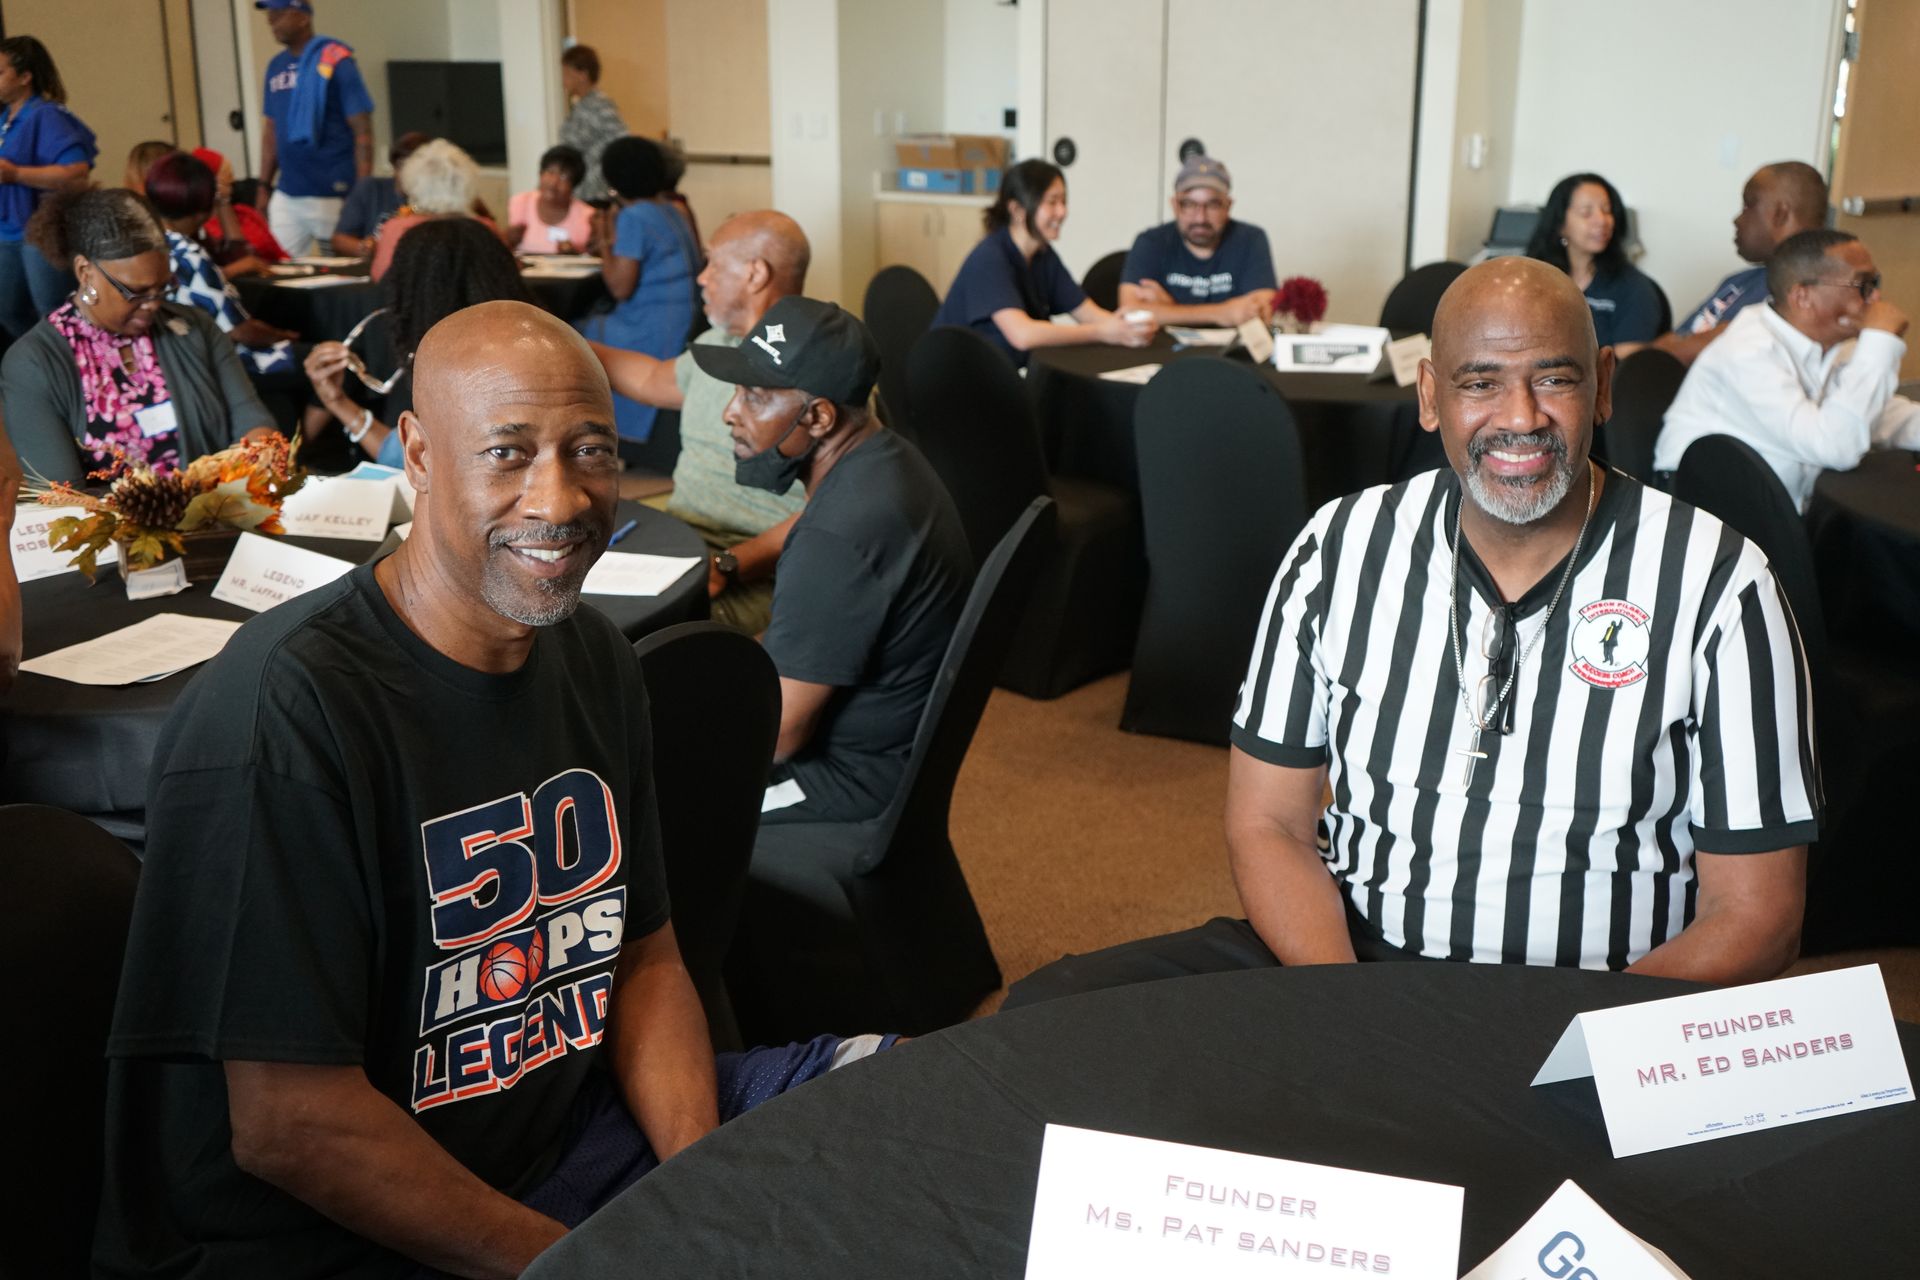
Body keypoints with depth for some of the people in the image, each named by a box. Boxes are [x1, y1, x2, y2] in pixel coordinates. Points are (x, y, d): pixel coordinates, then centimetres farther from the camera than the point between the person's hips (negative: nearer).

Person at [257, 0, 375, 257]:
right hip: (285, 196, 6)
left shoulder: (335, 61, -8)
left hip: (331, 195, -6)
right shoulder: (276, 65, 12)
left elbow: (363, 131, -10)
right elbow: (271, 132, 18)